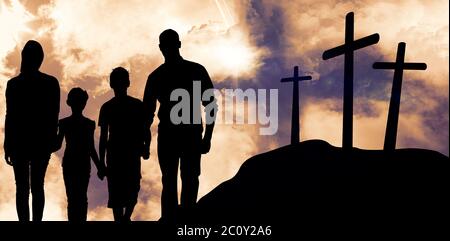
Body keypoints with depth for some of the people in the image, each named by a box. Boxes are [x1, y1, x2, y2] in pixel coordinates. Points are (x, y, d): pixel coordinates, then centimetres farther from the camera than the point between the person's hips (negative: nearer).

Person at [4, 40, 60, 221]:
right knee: (37, 186, 8)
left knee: (22, 187, 1)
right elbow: (54, 117, 1)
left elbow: (10, 116, -4)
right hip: (42, 142, 2)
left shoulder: (14, 84, -5)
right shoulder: (51, 83, -1)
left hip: (19, 141, -2)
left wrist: (7, 146, 1)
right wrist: (51, 141, 9)